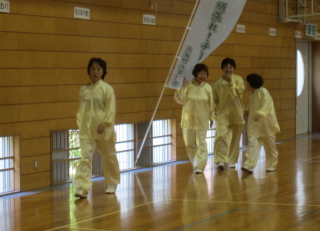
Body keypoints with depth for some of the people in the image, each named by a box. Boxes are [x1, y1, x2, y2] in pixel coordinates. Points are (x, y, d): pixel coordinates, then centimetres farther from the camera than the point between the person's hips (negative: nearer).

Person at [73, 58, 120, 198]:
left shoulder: (107, 88, -5)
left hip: (103, 129, -2)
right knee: (85, 157, -11)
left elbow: (111, 109, -9)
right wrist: (80, 124, 4)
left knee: (109, 157, 13)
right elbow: (81, 109, 12)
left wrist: (104, 123, -19)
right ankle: (82, 187, -17)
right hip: (87, 130, 2)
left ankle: (112, 184, 33)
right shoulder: (84, 90, 5)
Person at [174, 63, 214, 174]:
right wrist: (182, 87, -22)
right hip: (188, 119, 1)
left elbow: (211, 104, 4)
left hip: (202, 120, -1)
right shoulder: (188, 85, -6)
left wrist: (211, 117, 8)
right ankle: (196, 163, 28)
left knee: (201, 143, -4)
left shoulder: (208, 87, -3)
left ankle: (199, 166, 0)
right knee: (189, 143, 9)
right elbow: (179, 99, -11)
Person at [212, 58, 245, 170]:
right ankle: (220, 160, -23)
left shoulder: (238, 79, 1)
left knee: (234, 138, 11)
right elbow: (214, 98, 4)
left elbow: (239, 91, -15)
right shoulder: (217, 82, 1)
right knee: (221, 136, -18)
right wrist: (214, 109, -10)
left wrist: (230, 81, -20)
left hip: (236, 113, 2)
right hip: (222, 113, -1)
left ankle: (232, 161, 26)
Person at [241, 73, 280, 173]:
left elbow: (266, 105, -23)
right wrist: (247, 112, 6)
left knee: (269, 144, 8)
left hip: (265, 122, -6)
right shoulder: (252, 94, 11)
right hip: (254, 123, 6)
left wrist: (259, 114, -37)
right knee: (252, 142, -8)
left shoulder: (263, 92, -12)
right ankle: (249, 165, -17)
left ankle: (271, 165, 22)